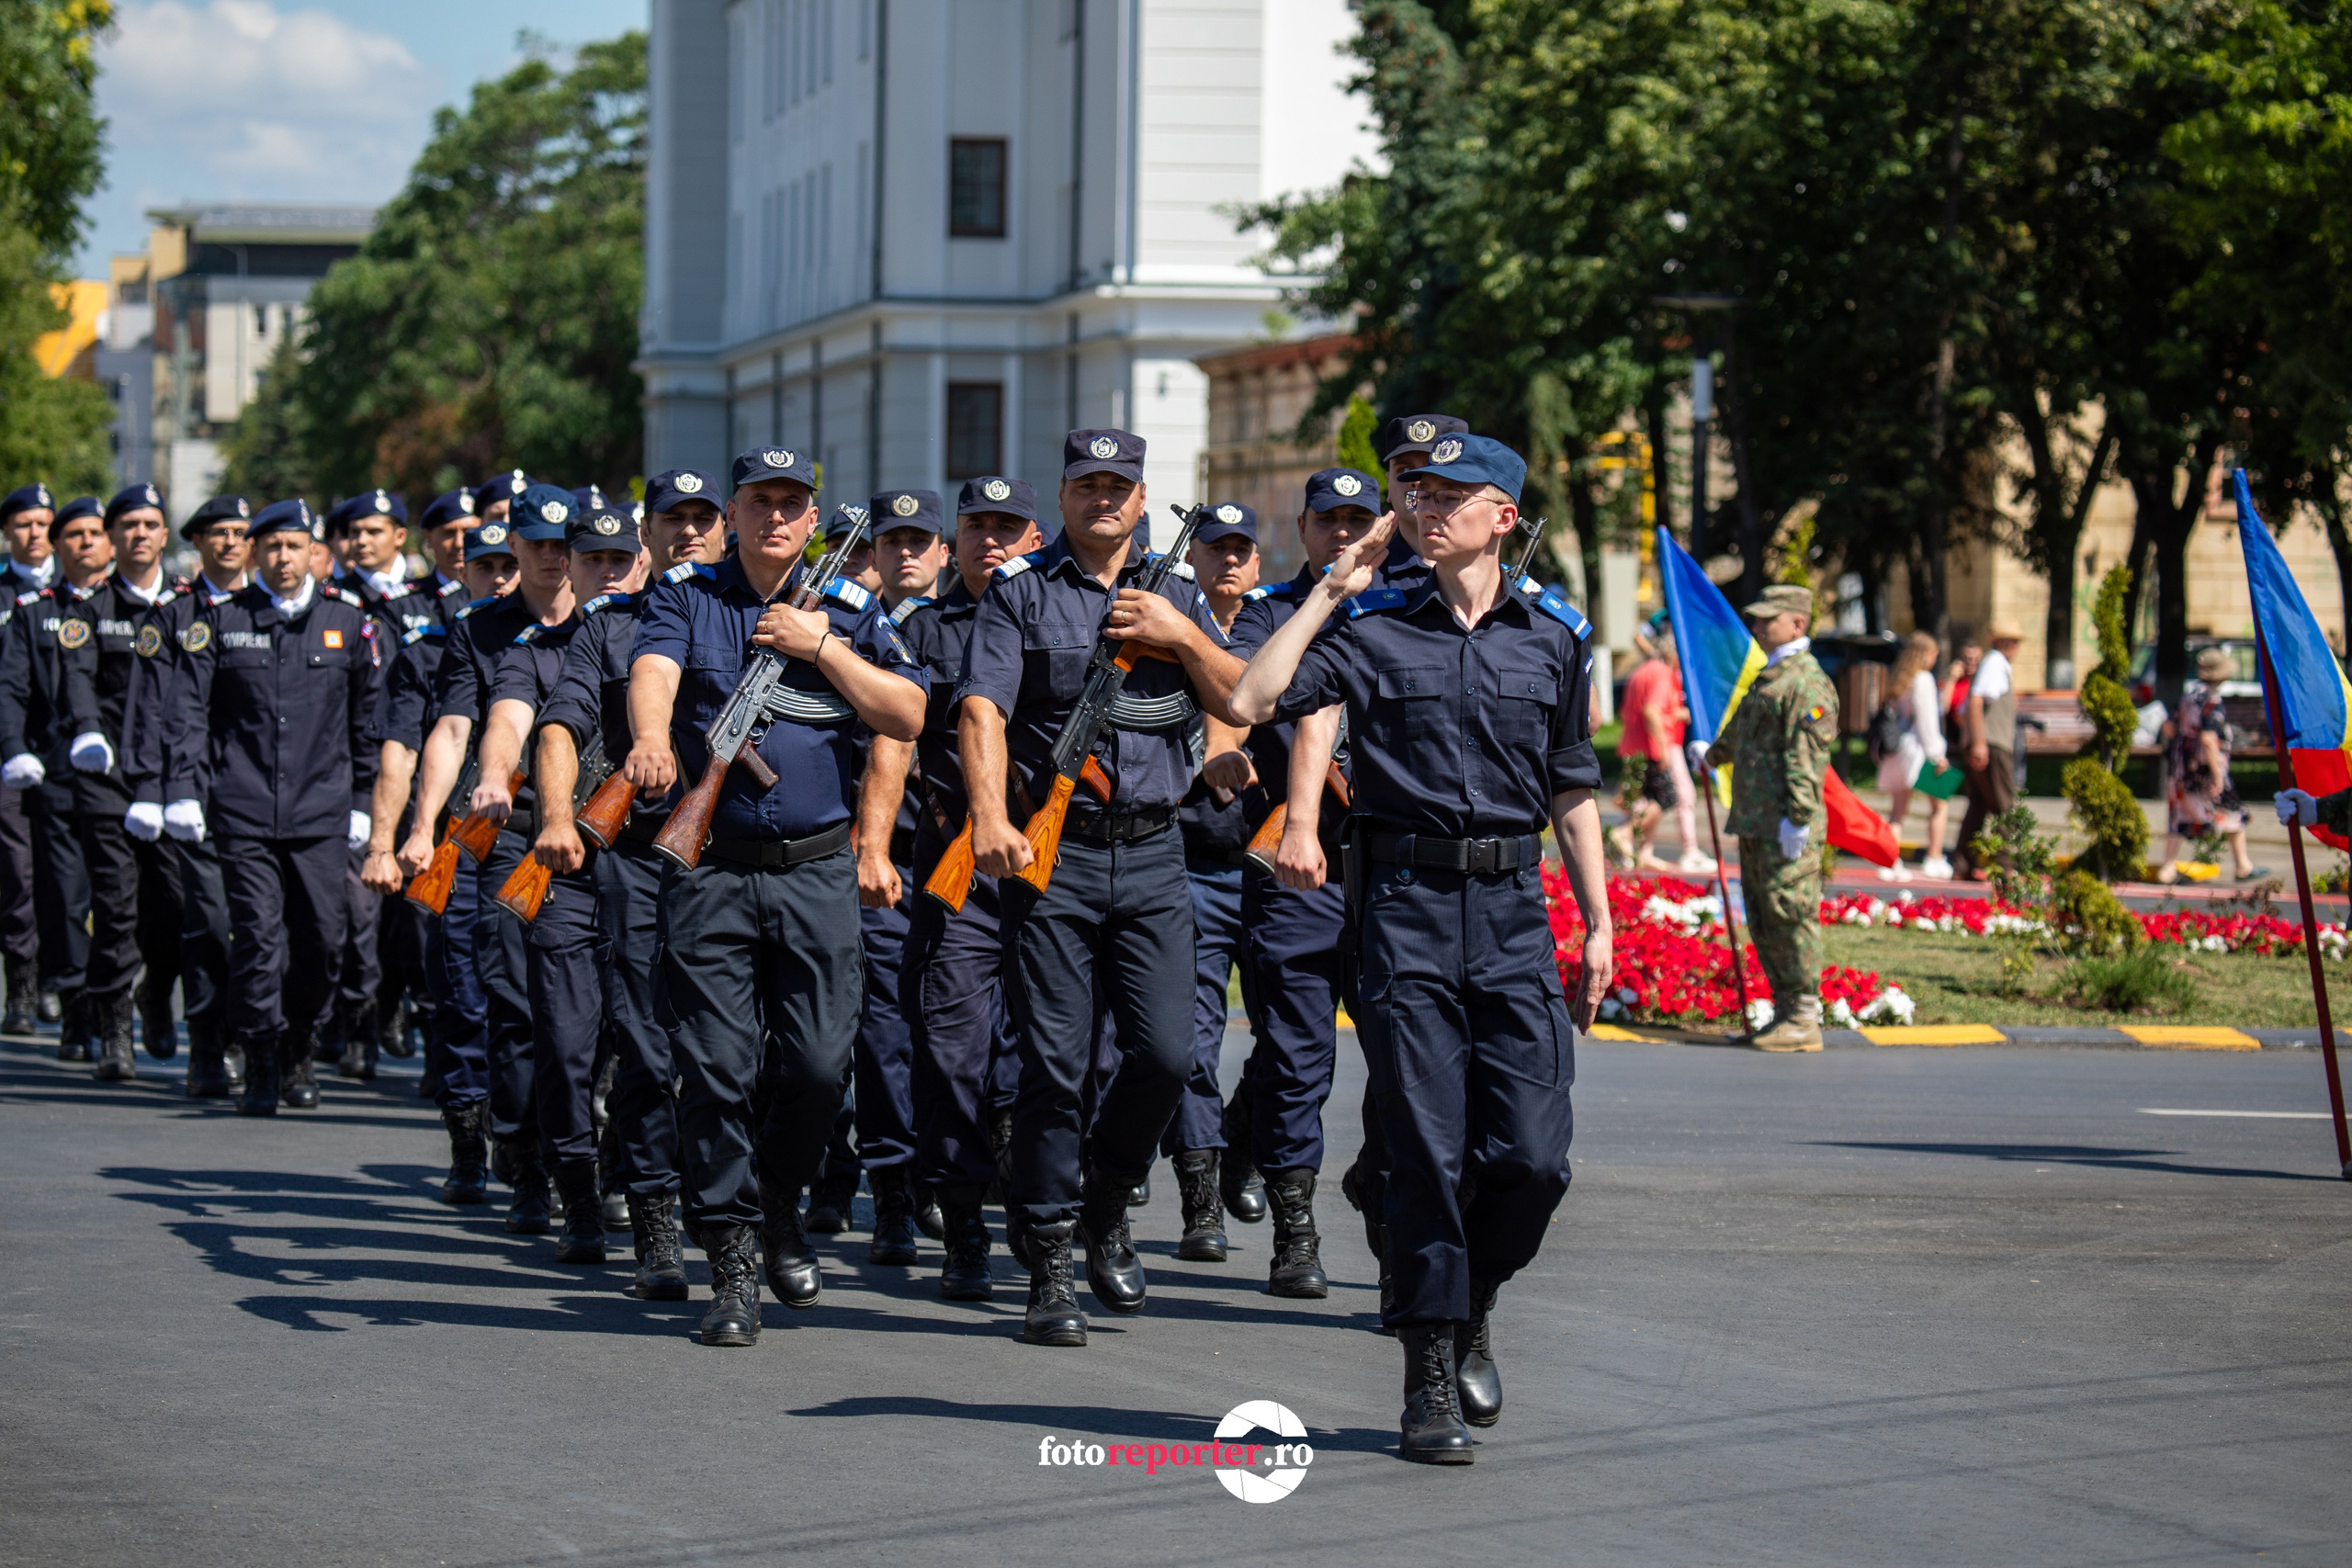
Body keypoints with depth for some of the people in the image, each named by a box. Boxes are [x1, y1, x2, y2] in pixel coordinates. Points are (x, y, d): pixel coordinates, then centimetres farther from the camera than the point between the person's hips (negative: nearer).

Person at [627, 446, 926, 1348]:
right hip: (709, 870, -1)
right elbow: (652, 673, -14)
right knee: (716, 1065, -5)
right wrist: (651, 740, -36)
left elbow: (907, 716, 2)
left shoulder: (848, 608, 12)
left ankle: (779, 1205, 25)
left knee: (819, 1063, -2)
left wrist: (821, 647, -7)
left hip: (816, 868, 1)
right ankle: (730, 1263, 2)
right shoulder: (684, 601, 7)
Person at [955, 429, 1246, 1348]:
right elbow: (982, 710, -9)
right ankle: (1048, 1266, 2)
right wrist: (990, 814, -25)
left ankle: (1105, 1205, 22)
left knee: (1166, 1055, -4)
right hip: (1051, 854, -3)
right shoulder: (1019, 593, 4)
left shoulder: (1176, 598, 15)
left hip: (1152, 856, 3)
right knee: (1054, 1061, -5)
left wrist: (1182, 638, -7)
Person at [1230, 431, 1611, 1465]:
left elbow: (1571, 790, 16)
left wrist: (1599, 923, 13)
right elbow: (1251, 702, -9)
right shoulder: (1373, 629, 4)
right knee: (1427, 1149, -2)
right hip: (1405, 907, -2)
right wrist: (1330, 591, -5)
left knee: (1532, 1154, -4)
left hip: (1513, 910, 2)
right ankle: (1431, 1376, 6)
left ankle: (1471, 1305, 24)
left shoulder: (1554, 636, 10)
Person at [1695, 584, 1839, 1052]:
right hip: (1755, 823, 10)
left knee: (1790, 917, -9)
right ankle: (1784, 1012, 17)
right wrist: (1712, 755, 58)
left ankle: (1804, 1021, -6)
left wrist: (1798, 818, -26)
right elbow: (1741, 732, 41)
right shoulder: (1768, 678, 20)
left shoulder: (1808, 684, -12)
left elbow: (1807, 757, -21)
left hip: (1786, 828, -10)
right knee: (1763, 922, 12)